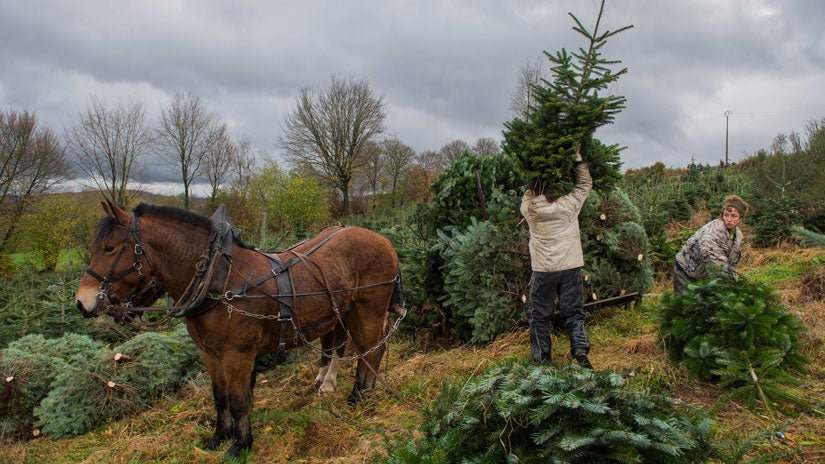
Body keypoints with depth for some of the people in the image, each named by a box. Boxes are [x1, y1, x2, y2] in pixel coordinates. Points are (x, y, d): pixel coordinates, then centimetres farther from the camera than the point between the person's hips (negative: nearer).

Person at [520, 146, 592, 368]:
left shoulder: (528, 208, -4)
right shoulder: (567, 205, -4)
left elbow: (529, 193, 20)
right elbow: (585, 183, 10)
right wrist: (577, 157, 15)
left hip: (543, 270, -1)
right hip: (570, 267, 1)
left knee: (540, 316, 10)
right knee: (572, 313, 11)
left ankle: (542, 359, 14)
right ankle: (581, 351, 0)